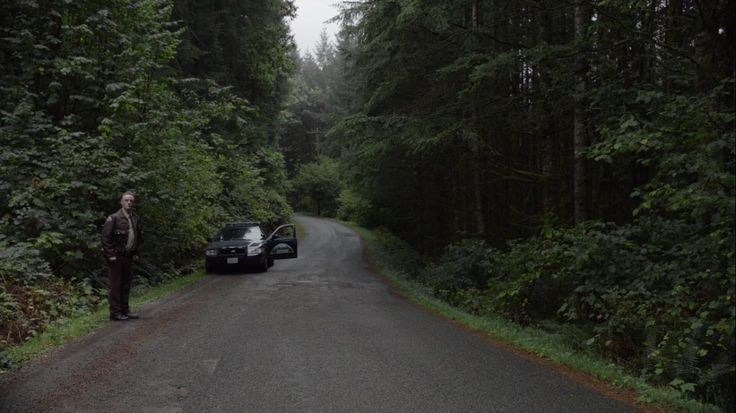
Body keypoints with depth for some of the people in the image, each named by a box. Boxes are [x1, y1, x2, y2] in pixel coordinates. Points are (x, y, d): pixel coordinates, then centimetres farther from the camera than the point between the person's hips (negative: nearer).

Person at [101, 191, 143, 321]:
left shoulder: (135, 219, 9)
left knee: (126, 285, 11)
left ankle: (125, 310, 20)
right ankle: (115, 313, 4)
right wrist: (110, 255, -15)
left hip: (129, 257, 6)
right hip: (116, 257, -6)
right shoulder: (114, 218, -11)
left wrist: (135, 253, 15)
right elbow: (105, 237, -12)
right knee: (116, 285, -2)